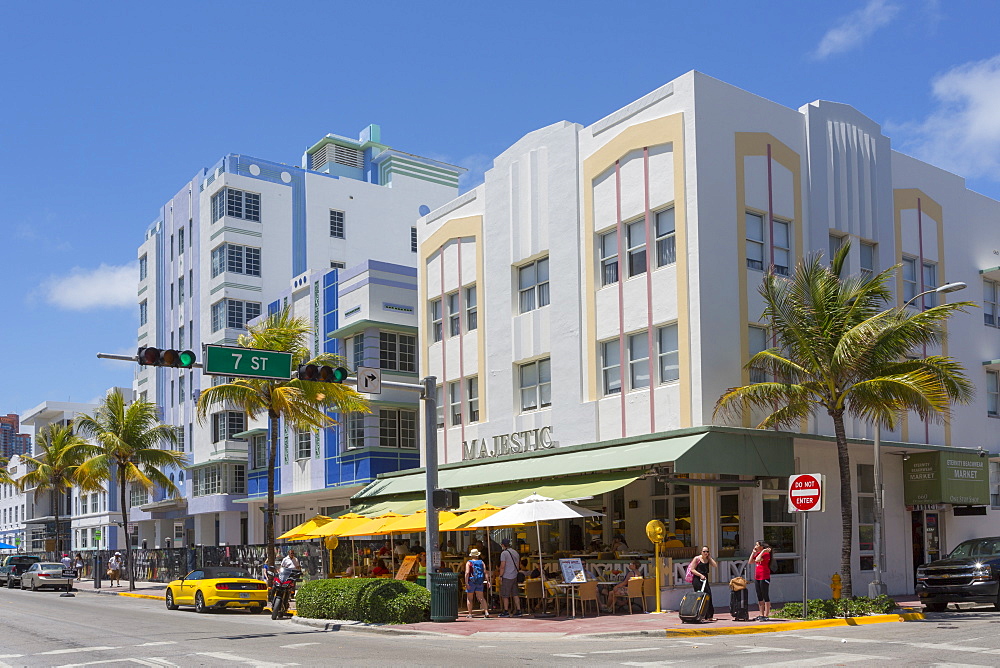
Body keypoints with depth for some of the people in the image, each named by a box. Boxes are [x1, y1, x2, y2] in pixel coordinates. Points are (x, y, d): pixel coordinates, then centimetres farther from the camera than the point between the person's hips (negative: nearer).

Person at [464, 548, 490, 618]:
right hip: (480, 582, 3)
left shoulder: (469, 563, -5)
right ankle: (486, 612, -5)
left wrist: (466, 583, -18)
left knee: (469, 598, 7)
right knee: (481, 597, 7)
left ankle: (469, 614, 6)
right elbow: (485, 572, -4)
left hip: (471, 582, -3)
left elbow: (467, 573, -16)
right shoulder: (481, 562, 5)